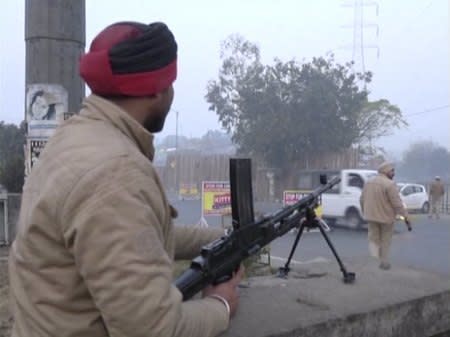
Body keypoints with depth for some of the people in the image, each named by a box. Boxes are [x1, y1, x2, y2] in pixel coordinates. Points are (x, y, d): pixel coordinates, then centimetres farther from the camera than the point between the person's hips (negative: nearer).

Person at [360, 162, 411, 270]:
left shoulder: (369, 182, 4)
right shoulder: (389, 184, -18)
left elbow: (362, 199, 11)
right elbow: (397, 203, -21)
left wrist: (365, 212, 24)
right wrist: (405, 217, -18)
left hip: (371, 216, 5)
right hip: (386, 217, -5)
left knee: (374, 239, 14)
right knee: (385, 241, 14)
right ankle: (384, 262, 24)